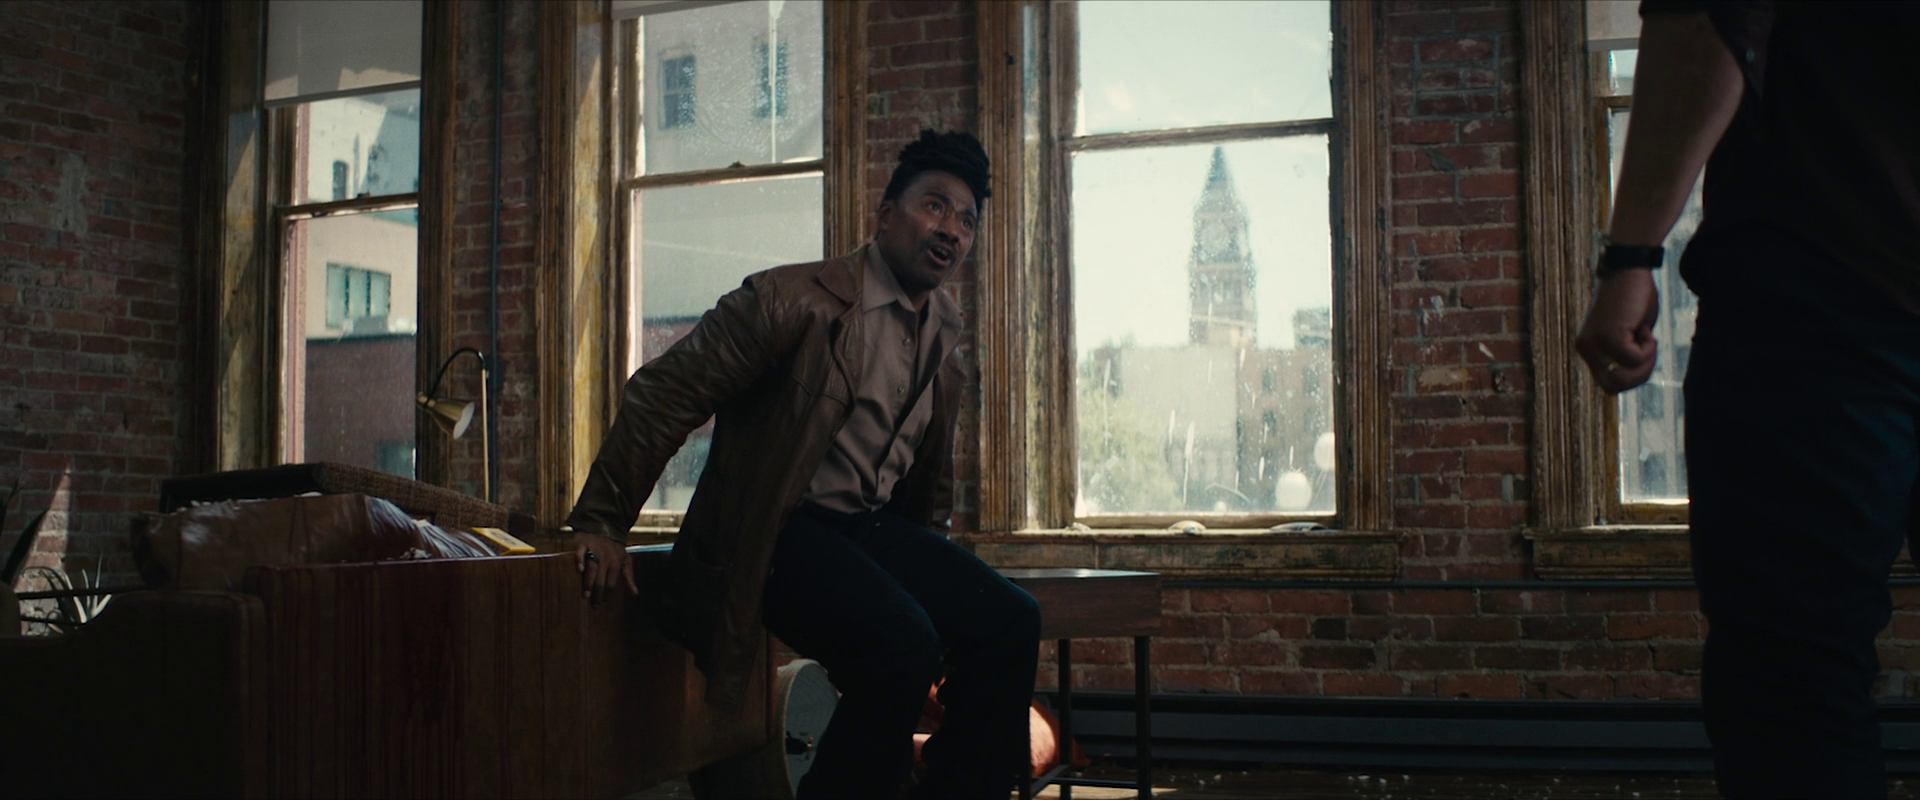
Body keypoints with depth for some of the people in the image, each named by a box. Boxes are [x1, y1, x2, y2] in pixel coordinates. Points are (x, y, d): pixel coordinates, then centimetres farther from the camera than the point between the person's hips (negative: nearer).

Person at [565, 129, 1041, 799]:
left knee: (1009, 623, -12)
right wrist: (600, 524, -10)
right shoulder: (791, 301, -13)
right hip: (779, 535, -7)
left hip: (875, 528, 7)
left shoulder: (944, 330, 10)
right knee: (900, 644, -30)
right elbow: (661, 395, -10)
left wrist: (931, 566, 26)